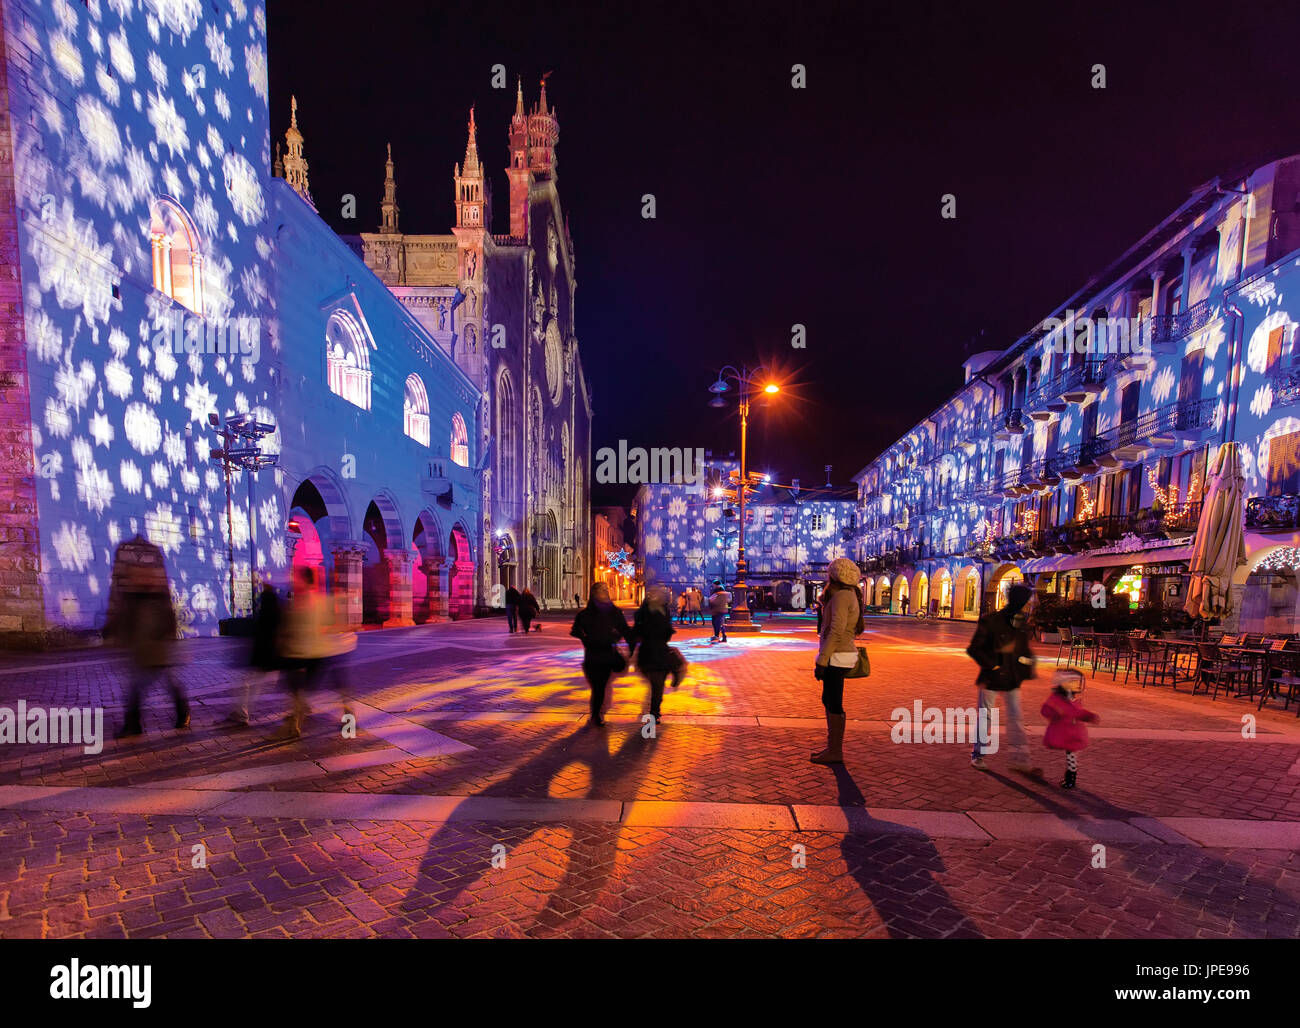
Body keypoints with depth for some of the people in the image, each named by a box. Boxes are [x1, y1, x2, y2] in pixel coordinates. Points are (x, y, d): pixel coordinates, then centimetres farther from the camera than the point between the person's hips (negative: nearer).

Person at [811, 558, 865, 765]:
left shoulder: (841, 596, -17)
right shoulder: (850, 595, 13)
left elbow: (836, 631, -23)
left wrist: (821, 661, -21)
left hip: (837, 657, -10)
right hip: (842, 654, 10)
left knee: (833, 704, -1)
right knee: (829, 701, 17)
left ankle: (835, 752, 9)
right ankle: (833, 747, 27)